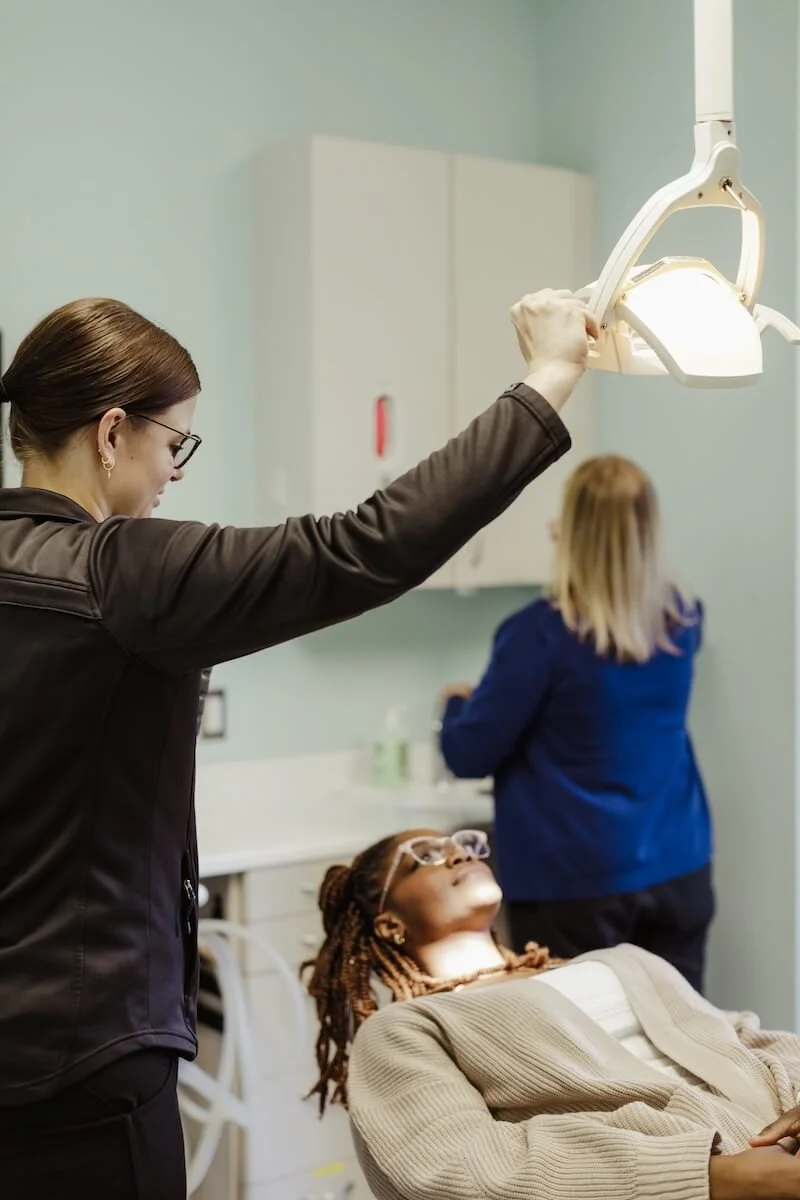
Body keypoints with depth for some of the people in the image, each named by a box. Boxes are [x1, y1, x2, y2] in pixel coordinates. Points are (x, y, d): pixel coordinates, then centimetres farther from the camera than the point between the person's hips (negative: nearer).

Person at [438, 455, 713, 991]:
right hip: (678, 871, 5)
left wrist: (458, 702, 12)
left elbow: (469, 754, -9)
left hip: (576, 885, -5)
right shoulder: (682, 619, 2)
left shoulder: (542, 632, -16)